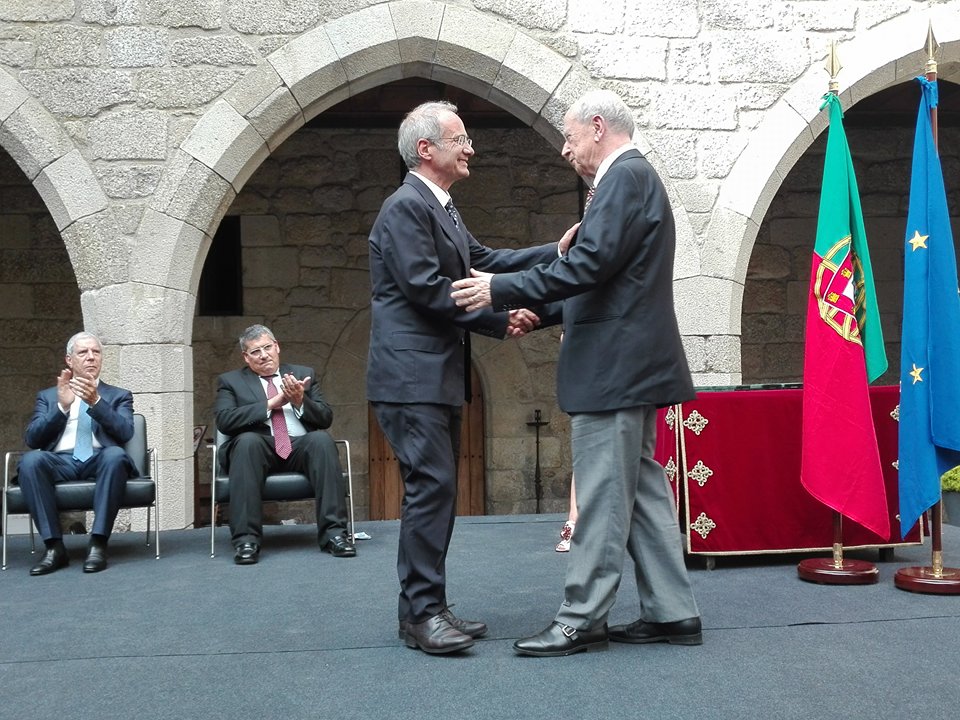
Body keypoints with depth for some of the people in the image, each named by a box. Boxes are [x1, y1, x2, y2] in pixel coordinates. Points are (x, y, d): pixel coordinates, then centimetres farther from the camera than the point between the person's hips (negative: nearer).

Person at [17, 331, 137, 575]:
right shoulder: (47, 396, 22)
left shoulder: (119, 396, 20)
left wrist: (96, 402, -14)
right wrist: (62, 406, -8)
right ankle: (54, 546, -27)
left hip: (100, 460, -1)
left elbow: (126, 432, 0)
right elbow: (32, 439, 6)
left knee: (116, 454, -36)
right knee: (31, 459, -32)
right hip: (61, 462, 1)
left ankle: (98, 544, -32)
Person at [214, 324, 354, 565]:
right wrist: (272, 403, -8)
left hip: (301, 446, 2)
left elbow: (326, 418, 11)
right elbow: (224, 420, -4)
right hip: (258, 448, -1)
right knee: (247, 440, -35)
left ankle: (333, 533, -31)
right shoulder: (231, 381, 16)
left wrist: (300, 402, -9)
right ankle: (246, 539, -36)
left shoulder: (304, 374, 22)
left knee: (322, 439, -31)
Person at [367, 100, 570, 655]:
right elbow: (427, 288, -19)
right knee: (431, 485, -11)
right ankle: (423, 613, -6)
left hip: (439, 376, 10)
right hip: (412, 375, -10)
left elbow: (481, 261, 18)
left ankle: (424, 608, 17)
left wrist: (555, 253, 12)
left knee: (437, 489, 11)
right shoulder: (406, 207, -12)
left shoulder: (441, 208, 19)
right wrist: (500, 321, -16)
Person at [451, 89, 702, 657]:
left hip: (614, 365, -11)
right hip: (631, 363, 11)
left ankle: (582, 620, 3)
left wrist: (501, 290, -18)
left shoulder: (626, 176, -12)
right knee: (642, 488, 12)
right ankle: (671, 613, 17)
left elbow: (590, 264, -23)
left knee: (603, 494, -5)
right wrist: (537, 312, 16)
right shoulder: (635, 176, 20)